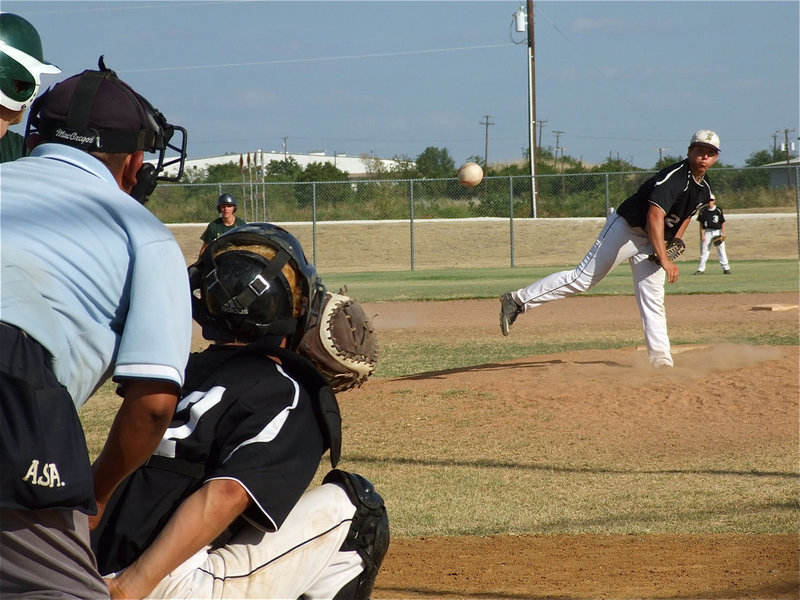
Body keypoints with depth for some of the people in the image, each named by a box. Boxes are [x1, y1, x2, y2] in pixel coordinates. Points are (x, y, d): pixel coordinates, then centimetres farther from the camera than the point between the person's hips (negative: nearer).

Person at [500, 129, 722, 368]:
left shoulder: (704, 189, 5)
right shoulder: (674, 177, -24)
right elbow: (654, 216, -36)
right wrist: (664, 259, -41)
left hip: (650, 241, 8)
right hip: (625, 228, -8)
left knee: (653, 302, 3)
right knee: (582, 278, -11)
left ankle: (662, 362, 3)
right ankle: (518, 300, -7)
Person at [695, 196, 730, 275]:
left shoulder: (718, 210, -1)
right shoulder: (703, 210, 0)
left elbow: (722, 223, 1)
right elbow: (701, 224, 3)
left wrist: (723, 234, -7)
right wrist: (702, 235, -4)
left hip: (717, 231, -1)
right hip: (707, 232, 1)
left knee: (721, 250, -1)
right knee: (704, 251, 3)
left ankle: (726, 268, 4)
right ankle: (700, 269, 8)